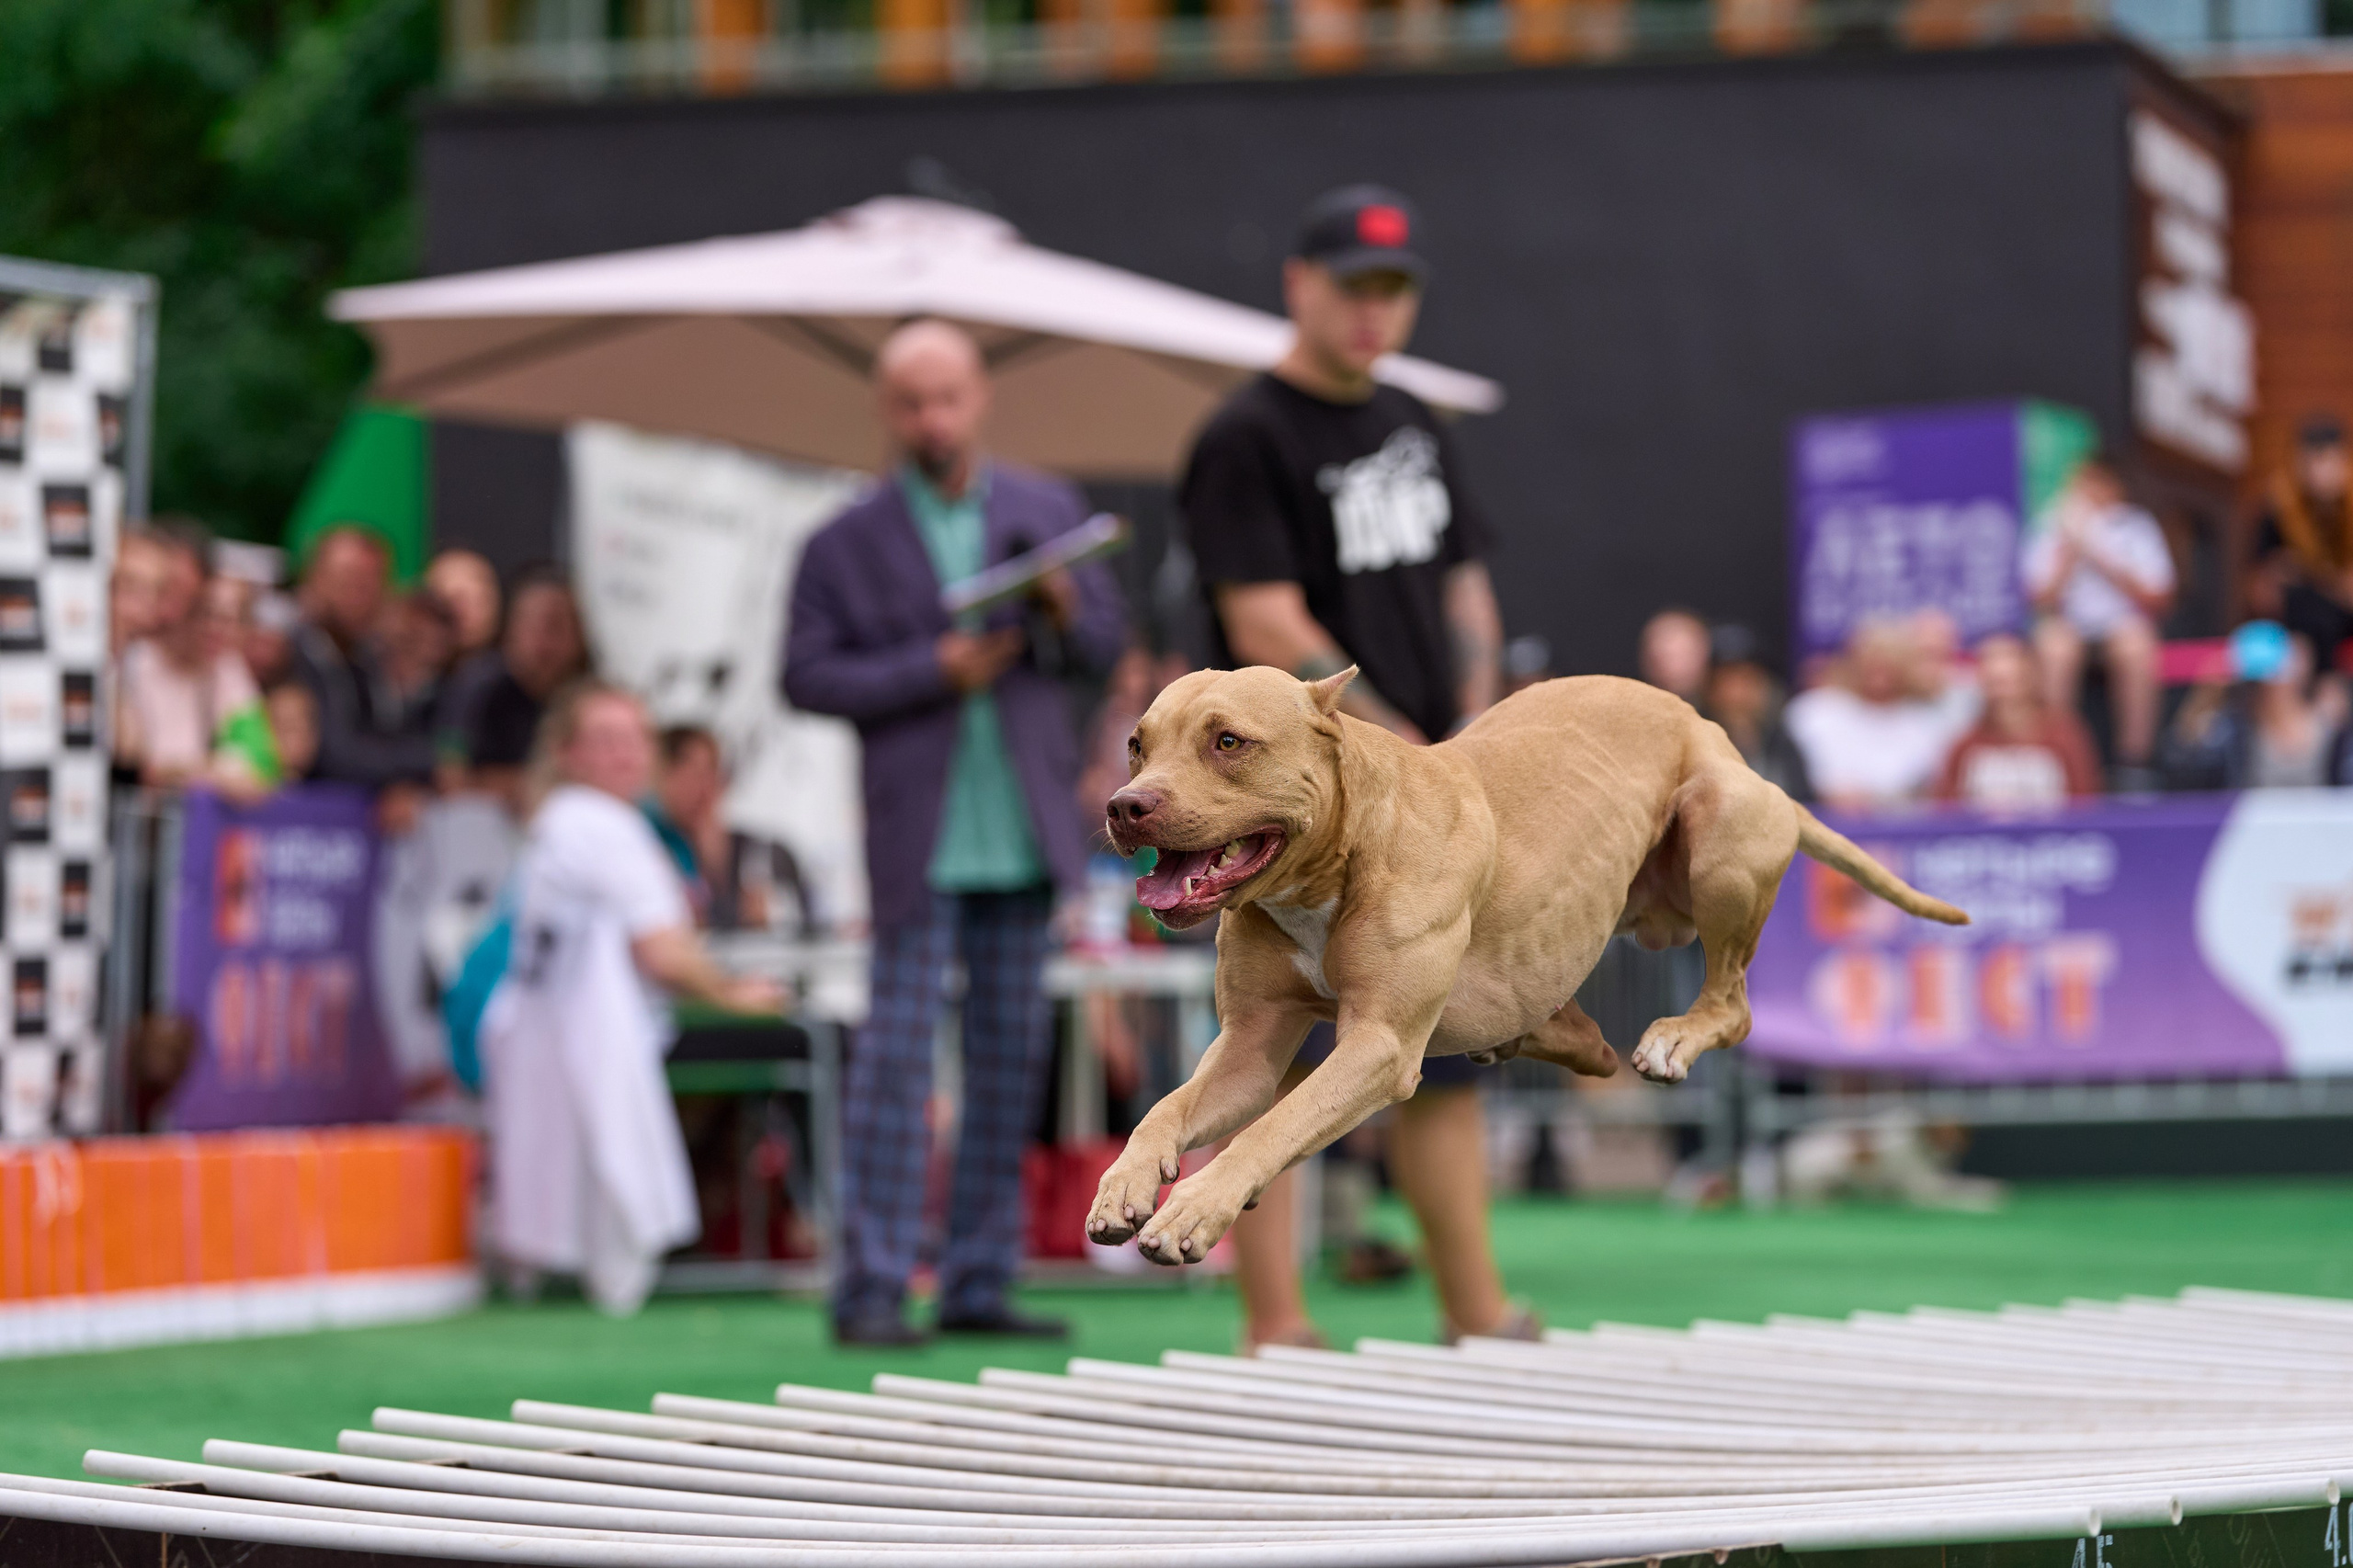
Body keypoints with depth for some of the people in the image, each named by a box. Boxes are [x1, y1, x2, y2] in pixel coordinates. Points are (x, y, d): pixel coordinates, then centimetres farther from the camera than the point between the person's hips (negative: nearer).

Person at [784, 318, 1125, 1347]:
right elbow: (806, 675, -5)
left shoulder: (1046, 512, 10)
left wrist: (1065, 611, -11)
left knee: (1011, 1054, 6)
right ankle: (872, 1288, -5)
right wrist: (931, 672, -16)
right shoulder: (847, 542, 1)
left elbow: (1108, 644, 12)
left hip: (1024, 832, 4)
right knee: (898, 1049, -8)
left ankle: (980, 1282, 13)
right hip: (919, 835, -4)